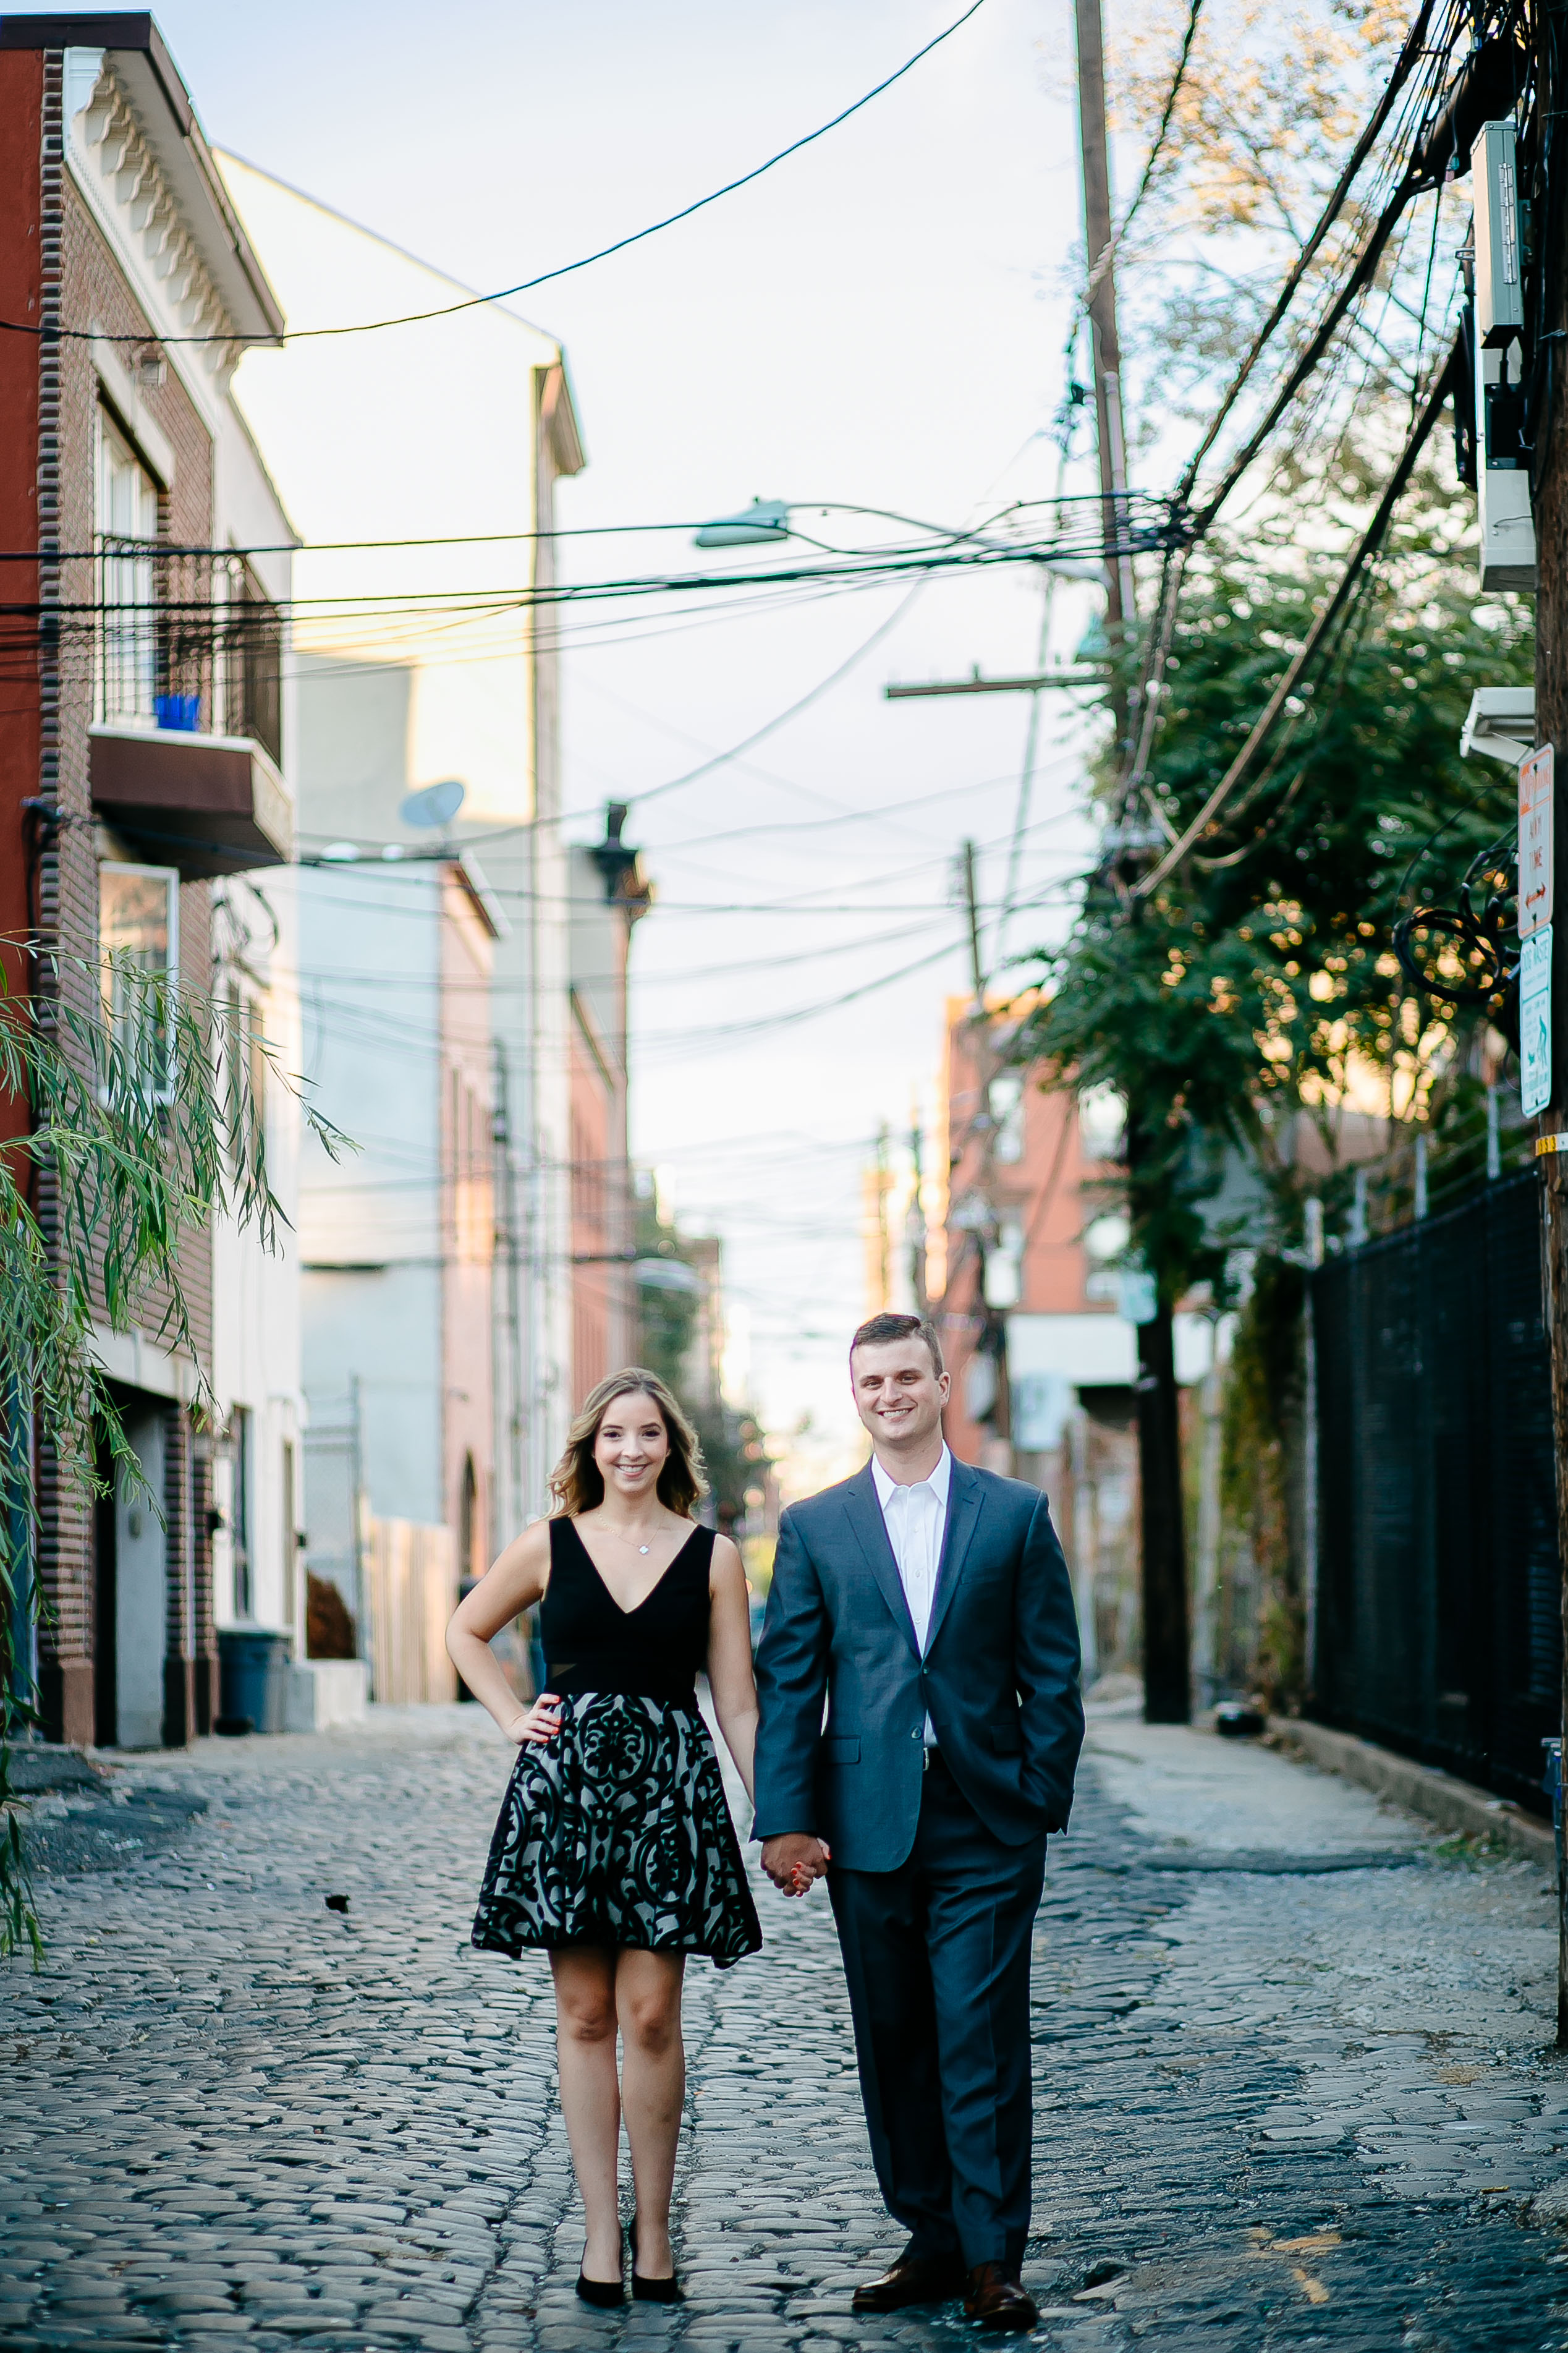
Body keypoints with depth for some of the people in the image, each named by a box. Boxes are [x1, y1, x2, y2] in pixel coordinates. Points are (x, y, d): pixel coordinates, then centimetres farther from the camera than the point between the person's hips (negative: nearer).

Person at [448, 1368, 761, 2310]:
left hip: (670, 1786, -1)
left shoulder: (713, 1558, 3)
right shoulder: (550, 1546, 5)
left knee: (651, 2013, -4)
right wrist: (514, 1718, 9)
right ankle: (602, 2230, 8)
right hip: (565, 1783, 1)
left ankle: (654, 2230, 6)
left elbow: (737, 1702, 3)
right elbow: (467, 1633, 22)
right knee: (584, 2014, 2)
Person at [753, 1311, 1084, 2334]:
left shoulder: (1017, 1514, 5)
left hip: (988, 1826, -2)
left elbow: (1052, 1672, 4)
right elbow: (789, 1682, 5)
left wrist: (1044, 1799, -3)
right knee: (895, 2046, 7)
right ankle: (933, 2241, 17)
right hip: (868, 1821, 2)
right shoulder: (815, 1528, 7)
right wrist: (786, 1819, -3)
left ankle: (992, 2259, 1)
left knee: (983, 2044, -4)